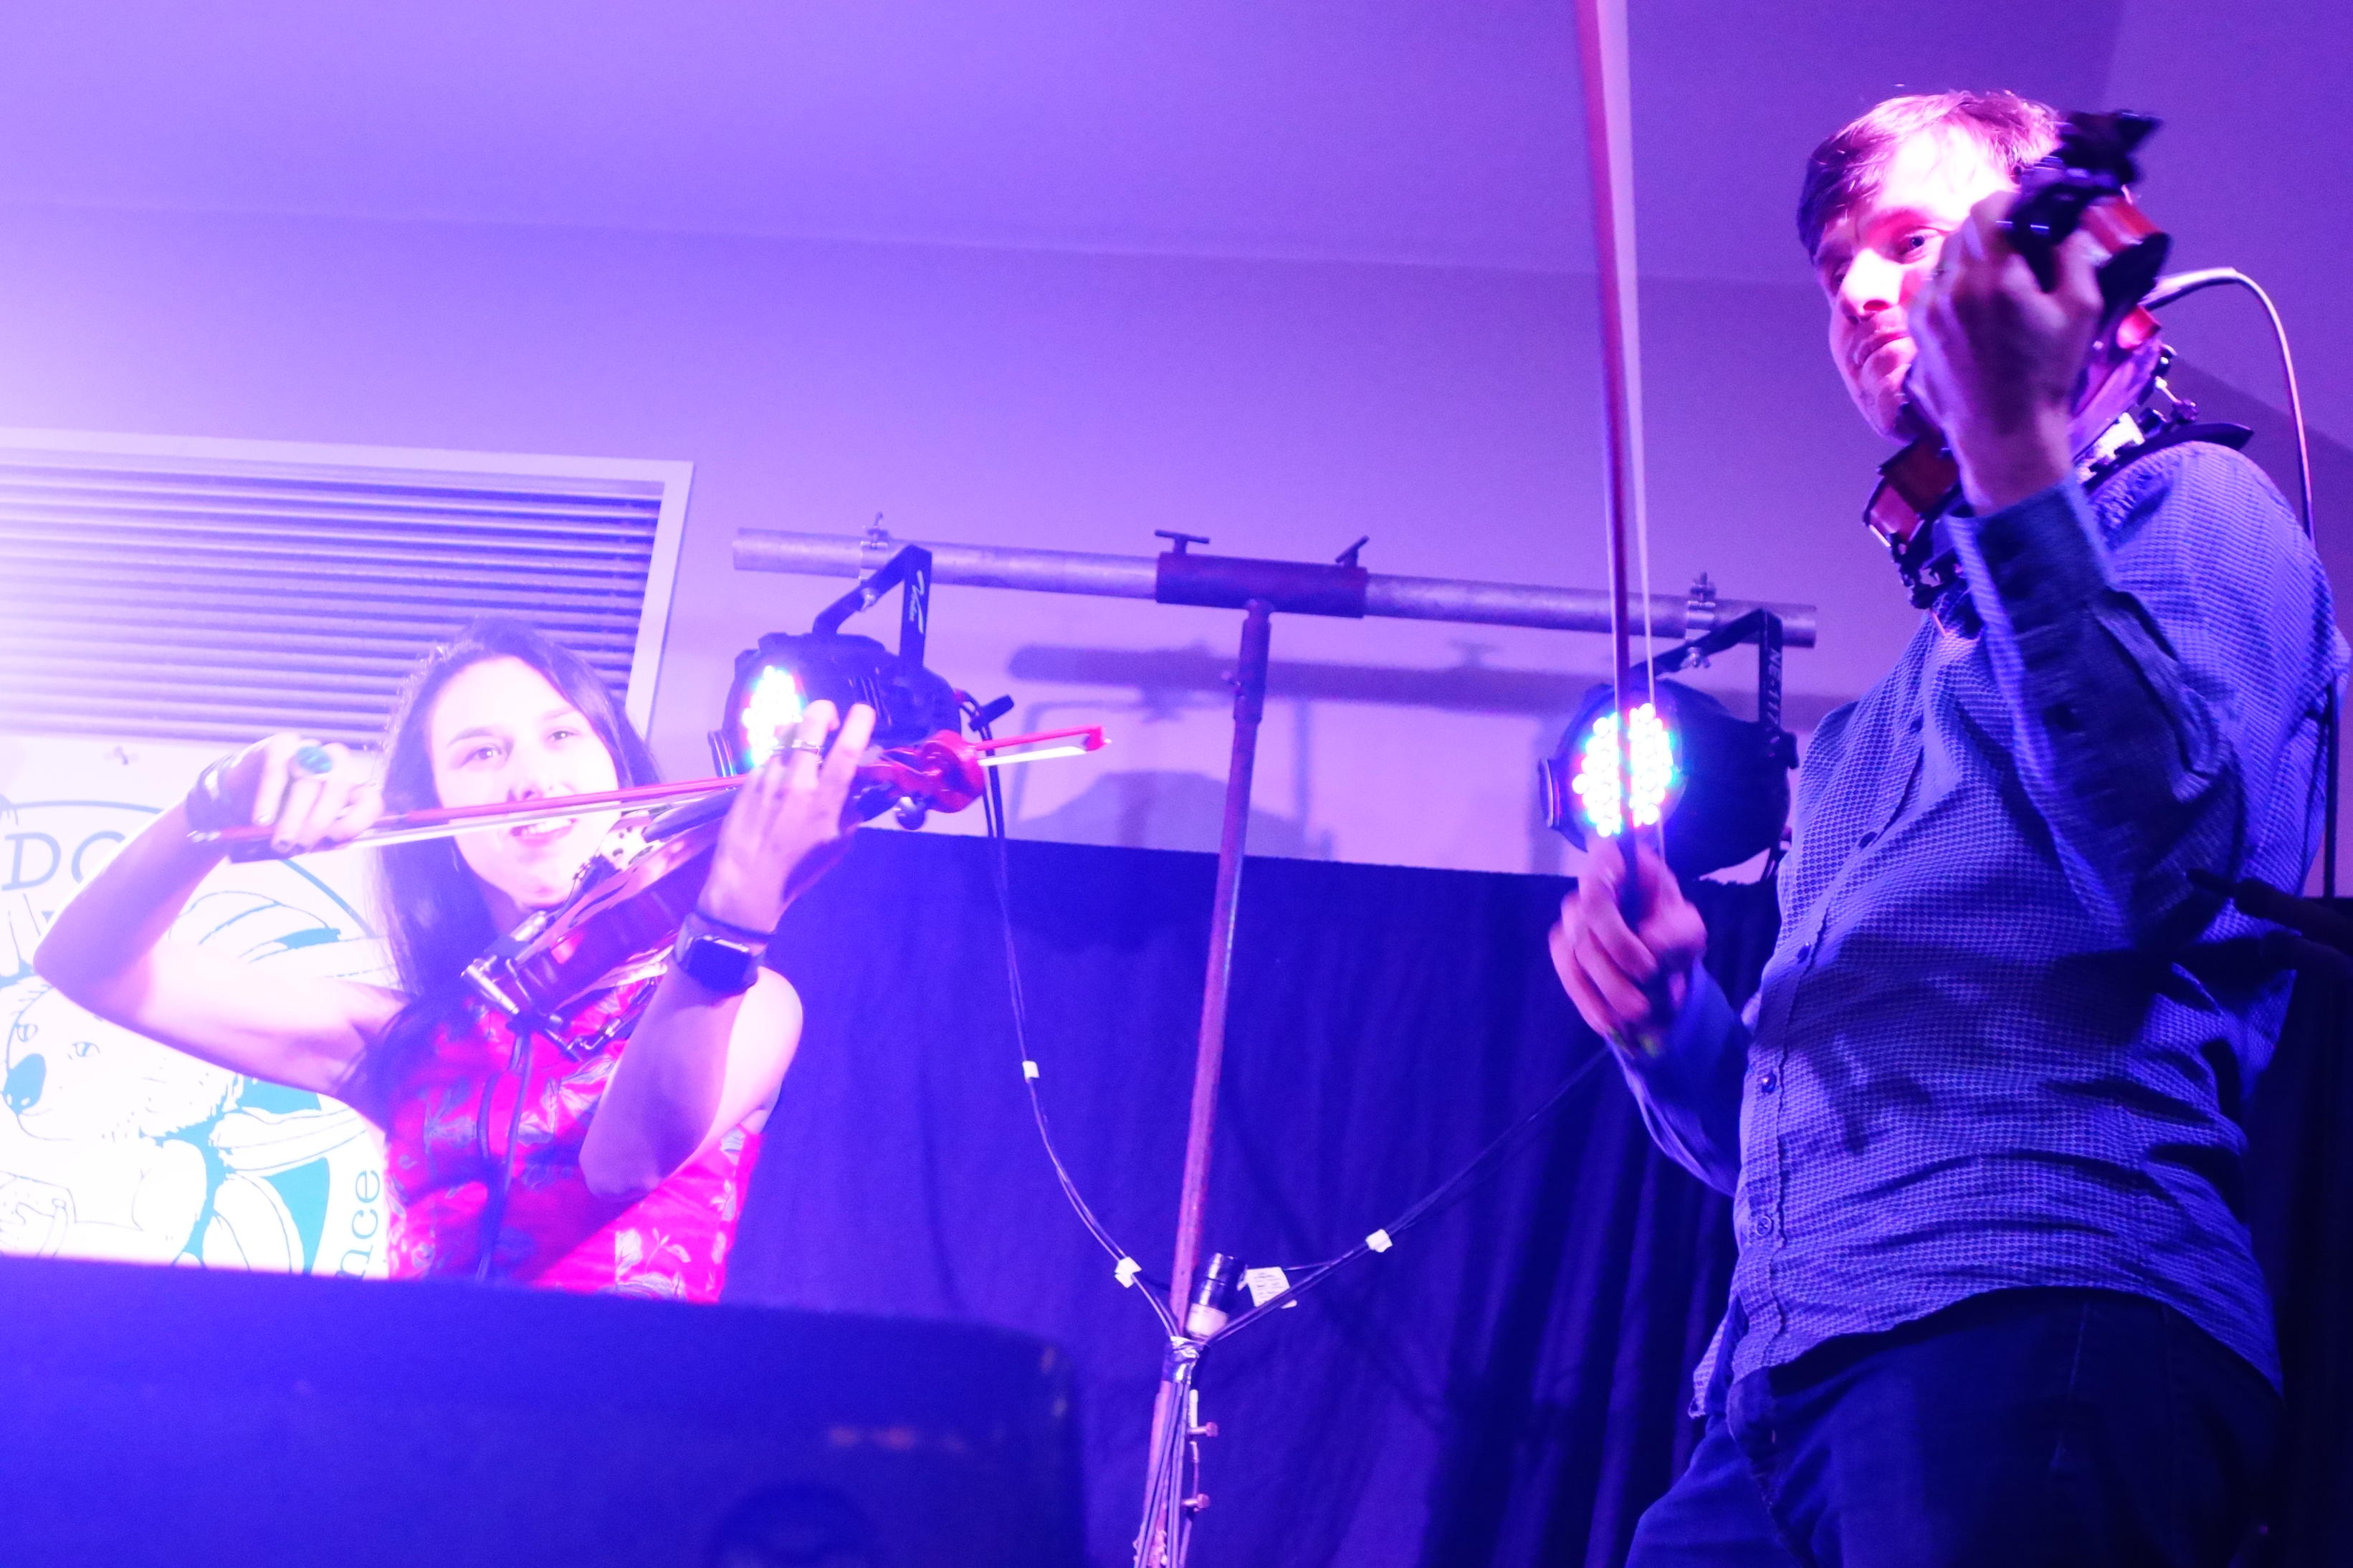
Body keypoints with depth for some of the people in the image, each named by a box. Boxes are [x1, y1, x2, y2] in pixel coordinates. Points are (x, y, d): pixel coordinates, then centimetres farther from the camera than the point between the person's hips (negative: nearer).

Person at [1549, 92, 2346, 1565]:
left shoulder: (2188, 505, 9)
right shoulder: (1858, 741, 30)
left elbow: (2164, 860, -12)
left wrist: (2013, 454, -14)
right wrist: (1665, 1014, 7)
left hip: (2036, 1324, -7)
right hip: (1783, 1380, 7)